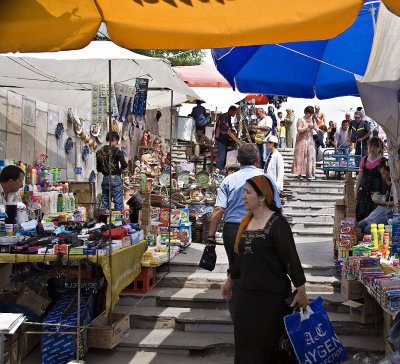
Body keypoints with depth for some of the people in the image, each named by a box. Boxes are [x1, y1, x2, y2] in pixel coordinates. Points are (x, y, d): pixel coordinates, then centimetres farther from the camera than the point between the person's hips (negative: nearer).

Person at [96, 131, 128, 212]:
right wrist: (119, 170, 4)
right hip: (115, 178, -6)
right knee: (118, 202, -2)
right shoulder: (115, 150, -10)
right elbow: (124, 165, -14)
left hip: (105, 178, 6)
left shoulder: (99, 151, 9)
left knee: (105, 203, 11)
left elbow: (98, 168, 14)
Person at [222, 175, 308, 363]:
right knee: (244, 344, 10)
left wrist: (301, 292, -16)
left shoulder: (277, 223, -12)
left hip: (272, 297, -7)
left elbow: (292, 259, -14)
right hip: (247, 295, 7)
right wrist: (230, 280, 32)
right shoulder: (246, 222, 11)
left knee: (268, 345, 1)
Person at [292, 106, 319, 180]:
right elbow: (299, 130, -14)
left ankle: (308, 173, 2)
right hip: (302, 141, -5)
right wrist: (308, 126, -17)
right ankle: (299, 173, -4)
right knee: (301, 157, -6)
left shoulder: (312, 120, 14)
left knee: (310, 156, 0)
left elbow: (316, 129, 21)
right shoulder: (301, 120, -3)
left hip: (310, 141, 5)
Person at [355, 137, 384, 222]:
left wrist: (380, 192, -11)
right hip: (363, 191, 4)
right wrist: (356, 191, 10)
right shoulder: (364, 160, 12)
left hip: (376, 192, -4)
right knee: (360, 214, 1)